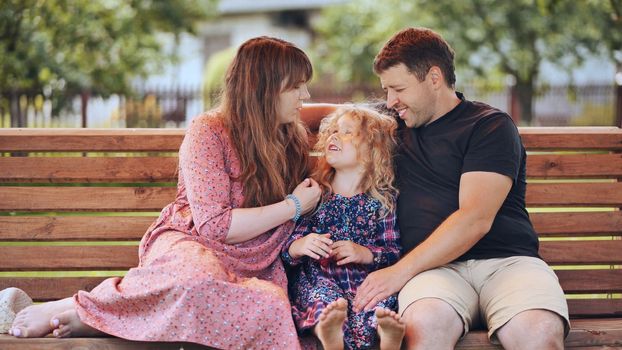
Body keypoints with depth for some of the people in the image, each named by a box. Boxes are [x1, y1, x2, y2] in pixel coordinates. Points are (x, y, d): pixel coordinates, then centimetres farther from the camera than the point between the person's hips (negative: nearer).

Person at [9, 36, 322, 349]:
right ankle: (80, 308, -26)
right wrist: (295, 206, -7)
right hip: (189, 242, -5)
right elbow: (214, 225, -13)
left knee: (273, 305, -38)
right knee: (198, 281, -48)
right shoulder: (209, 131, -6)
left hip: (251, 265, 5)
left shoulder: (294, 137, 13)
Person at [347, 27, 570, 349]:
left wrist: (400, 271, -13)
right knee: (425, 322, -37)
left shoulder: (490, 126, 5)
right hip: (436, 267, 2)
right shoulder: (396, 125, 23)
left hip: (506, 259, -2)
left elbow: (476, 219, -8)